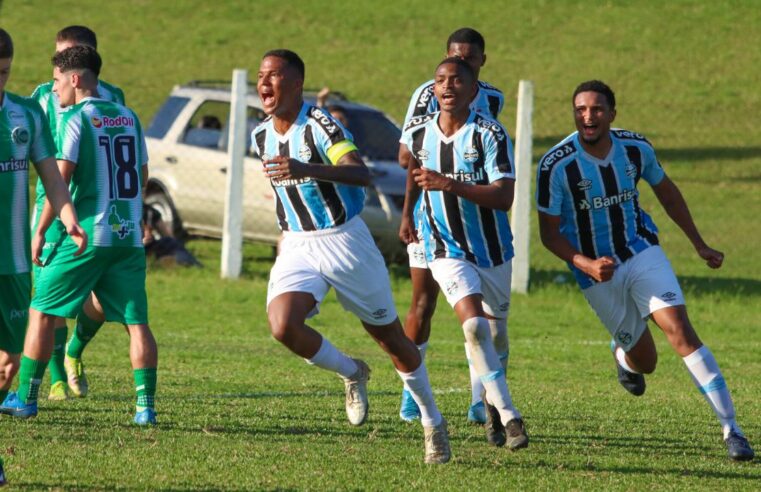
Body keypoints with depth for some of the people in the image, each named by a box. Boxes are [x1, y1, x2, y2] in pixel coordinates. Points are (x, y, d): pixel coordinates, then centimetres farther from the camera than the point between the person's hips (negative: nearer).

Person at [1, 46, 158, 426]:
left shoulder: (77, 119, -6)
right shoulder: (128, 117, 12)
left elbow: (61, 177, -12)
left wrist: (40, 231, -8)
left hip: (87, 234, -5)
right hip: (129, 234, 5)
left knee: (42, 310, 5)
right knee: (137, 320, 4)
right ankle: (145, 405, -4)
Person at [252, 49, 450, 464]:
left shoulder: (319, 125, -17)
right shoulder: (261, 136, 5)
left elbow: (361, 174, -34)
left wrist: (307, 169, -49)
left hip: (345, 241, -5)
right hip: (296, 245, 5)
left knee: (391, 338, 7)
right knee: (282, 326, -22)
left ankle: (432, 421, 27)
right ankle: (351, 374, 6)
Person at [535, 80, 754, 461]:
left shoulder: (635, 148, -9)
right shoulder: (556, 165, -19)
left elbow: (665, 191, 11)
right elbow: (549, 233, -11)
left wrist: (699, 244, 15)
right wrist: (585, 264, -28)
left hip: (642, 253, 1)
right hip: (597, 271, -1)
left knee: (680, 330, -18)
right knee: (644, 362, 5)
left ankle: (731, 429, -18)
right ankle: (622, 354, 47)